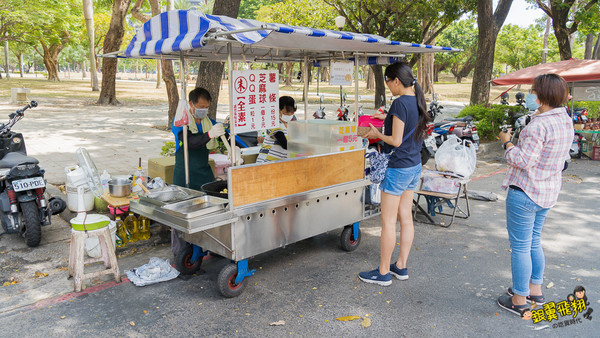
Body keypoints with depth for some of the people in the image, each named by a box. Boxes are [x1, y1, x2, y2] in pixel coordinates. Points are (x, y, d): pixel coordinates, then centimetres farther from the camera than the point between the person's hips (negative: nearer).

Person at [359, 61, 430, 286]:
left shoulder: (400, 103, -19)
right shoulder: (418, 101, 8)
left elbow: (396, 141, -20)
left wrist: (377, 134, -4)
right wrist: (387, 118, 16)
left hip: (398, 168, -9)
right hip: (414, 166, 9)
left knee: (388, 222, 0)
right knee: (406, 218, 14)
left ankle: (383, 273, 11)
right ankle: (401, 267, 25)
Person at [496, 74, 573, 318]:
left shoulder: (538, 125, -24)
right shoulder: (566, 122, 6)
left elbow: (523, 161, -24)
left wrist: (507, 143, -9)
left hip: (525, 192, -9)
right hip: (549, 192, 9)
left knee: (520, 247, 3)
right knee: (533, 242, 23)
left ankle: (519, 301, 15)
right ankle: (535, 290, 36)